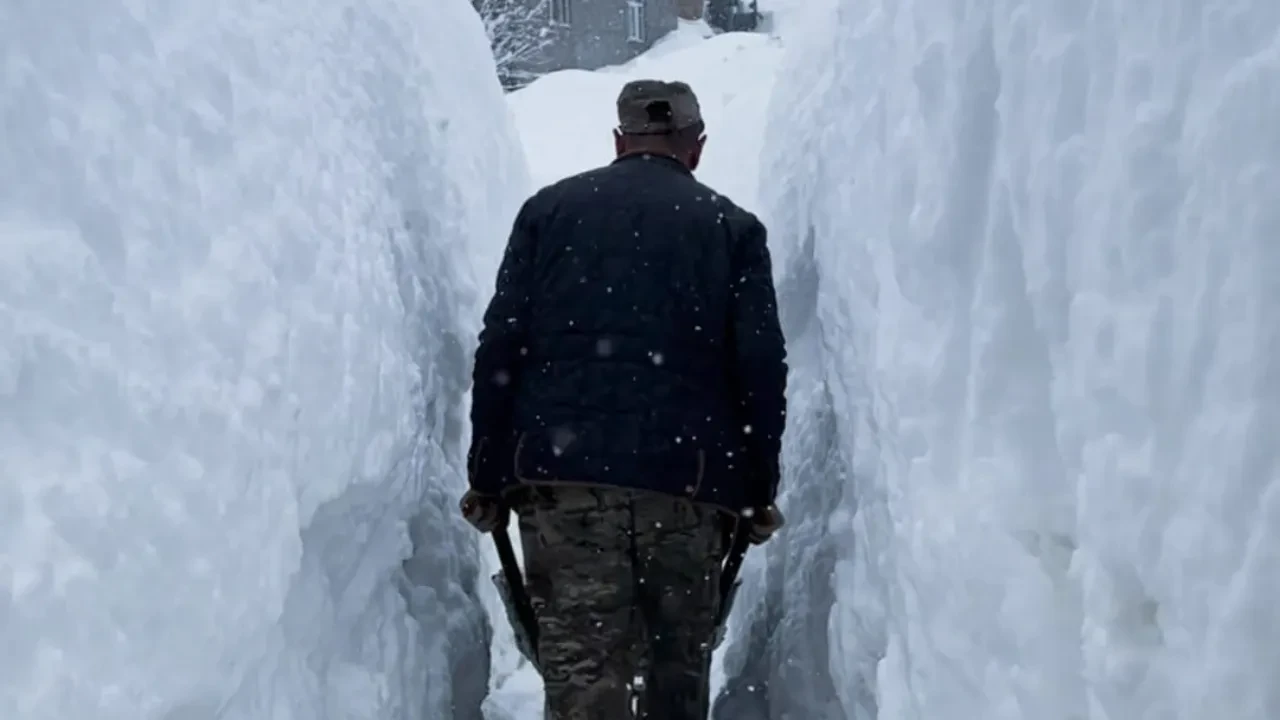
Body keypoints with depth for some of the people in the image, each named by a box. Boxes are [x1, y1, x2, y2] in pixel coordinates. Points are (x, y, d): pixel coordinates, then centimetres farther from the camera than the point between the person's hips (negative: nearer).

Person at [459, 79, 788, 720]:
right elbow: (762, 367, 3)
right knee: (680, 664, 14)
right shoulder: (733, 227, 10)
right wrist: (759, 492, 10)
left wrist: (487, 479, 9)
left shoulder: (549, 208, 12)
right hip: (689, 478, 0)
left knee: (580, 668, 0)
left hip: (561, 473, 0)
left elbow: (500, 348, 5)